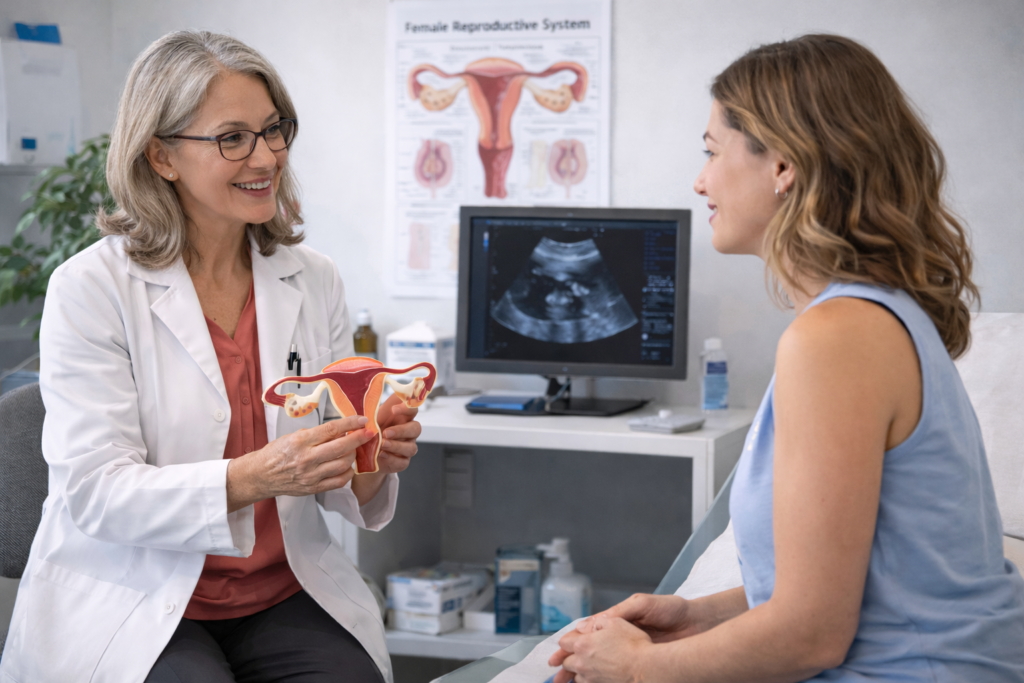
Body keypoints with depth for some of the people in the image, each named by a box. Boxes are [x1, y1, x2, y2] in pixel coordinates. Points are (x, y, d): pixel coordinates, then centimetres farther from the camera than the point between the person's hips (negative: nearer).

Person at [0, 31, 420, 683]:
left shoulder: (316, 281, 7)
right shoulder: (91, 288, -8)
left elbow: (328, 481, 11)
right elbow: (95, 492, -14)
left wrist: (373, 463, -13)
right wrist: (250, 478, -28)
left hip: (285, 596, 3)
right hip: (129, 604, -3)